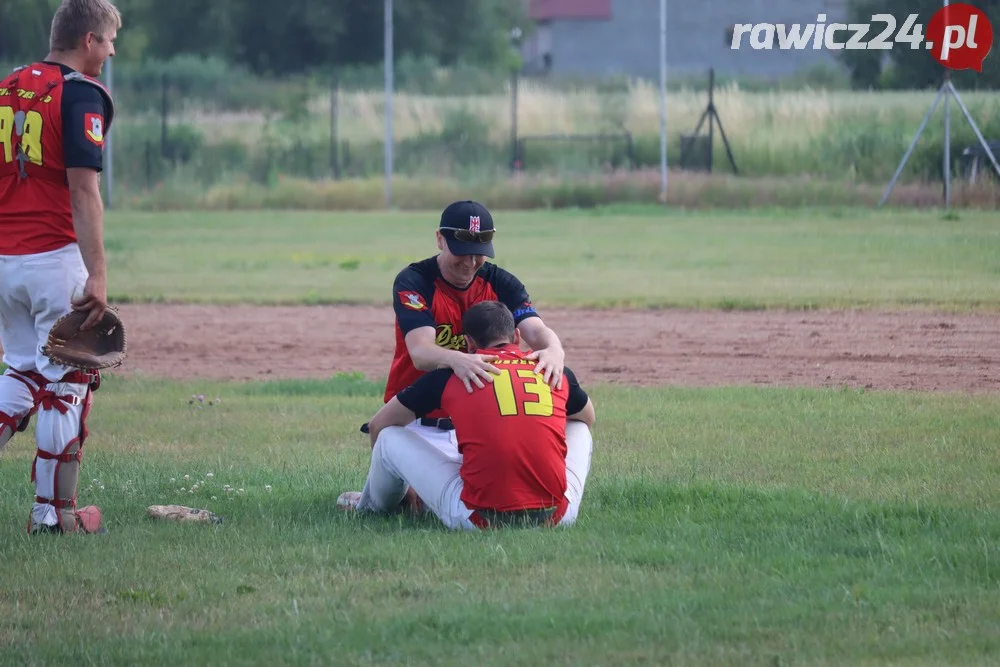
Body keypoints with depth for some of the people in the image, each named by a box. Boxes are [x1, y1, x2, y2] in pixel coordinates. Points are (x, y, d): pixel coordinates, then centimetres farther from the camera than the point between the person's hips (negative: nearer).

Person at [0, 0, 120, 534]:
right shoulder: (80, 94, -10)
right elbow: (83, 189, -18)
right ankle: (53, 512, 6)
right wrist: (97, 274, -22)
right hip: (55, 257, -6)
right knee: (67, 381, 4)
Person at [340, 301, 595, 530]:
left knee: (390, 437, 18)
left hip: (480, 519, -2)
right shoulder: (557, 371, 10)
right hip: (557, 518, 2)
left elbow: (377, 425, 19)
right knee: (579, 428, 33)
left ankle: (368, 507, 47)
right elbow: (588, 418, 35)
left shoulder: (450, 374, 6)